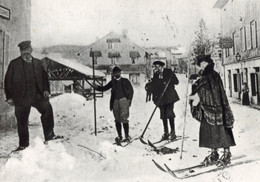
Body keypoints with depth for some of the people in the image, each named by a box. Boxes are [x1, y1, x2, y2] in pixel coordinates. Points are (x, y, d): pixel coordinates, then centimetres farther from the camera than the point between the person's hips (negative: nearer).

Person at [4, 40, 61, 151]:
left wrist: (46, 90, 0)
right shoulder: (14, 64, 7)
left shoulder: (38, 63, 12)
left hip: (37, 95, 1)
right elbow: (8, 81, 7)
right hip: (21, 97, 0)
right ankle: (23, 144, 21)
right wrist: (9, 97, 1)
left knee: (47, 108, -22)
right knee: (22, 121, 5)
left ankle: (49, 135, -13)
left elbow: (44, 77, 16)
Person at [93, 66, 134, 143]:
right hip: (115, 102, 4)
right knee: (117, 120, 5)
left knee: (124, 119, -10)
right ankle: (119, 136, 13)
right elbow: (105, 88, 16)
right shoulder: (112, 82, 15)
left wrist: (129, 100, -2)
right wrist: (97, 87, 0)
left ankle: (127, 136, -1)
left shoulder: (125, 81, 7)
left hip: (123, 101, -3)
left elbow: (131, 90, 7)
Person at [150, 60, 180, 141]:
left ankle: (173, 132, 1)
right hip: (160, 98, 4)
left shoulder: (169, 72, 0)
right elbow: (154, 87, 12)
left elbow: (176, 82, 0)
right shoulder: (155, 75, 10)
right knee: (163, 115, 7)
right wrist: (154, 97, 3)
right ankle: (166, 133, 17)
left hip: (169, 97, -4)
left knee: (169, 113, -11)